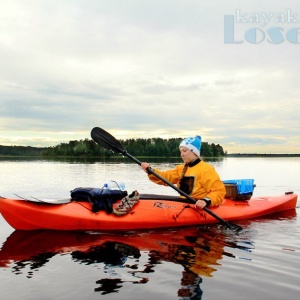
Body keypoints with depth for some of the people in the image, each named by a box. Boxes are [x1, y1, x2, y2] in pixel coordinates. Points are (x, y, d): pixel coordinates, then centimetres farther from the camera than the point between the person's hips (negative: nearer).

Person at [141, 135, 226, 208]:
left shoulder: (206, 169, -9)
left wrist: (206, 201, -33)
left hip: (199, 208, -8)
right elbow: (166, 177, 5)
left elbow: (219, 191, -15)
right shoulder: (181, 168, 17)